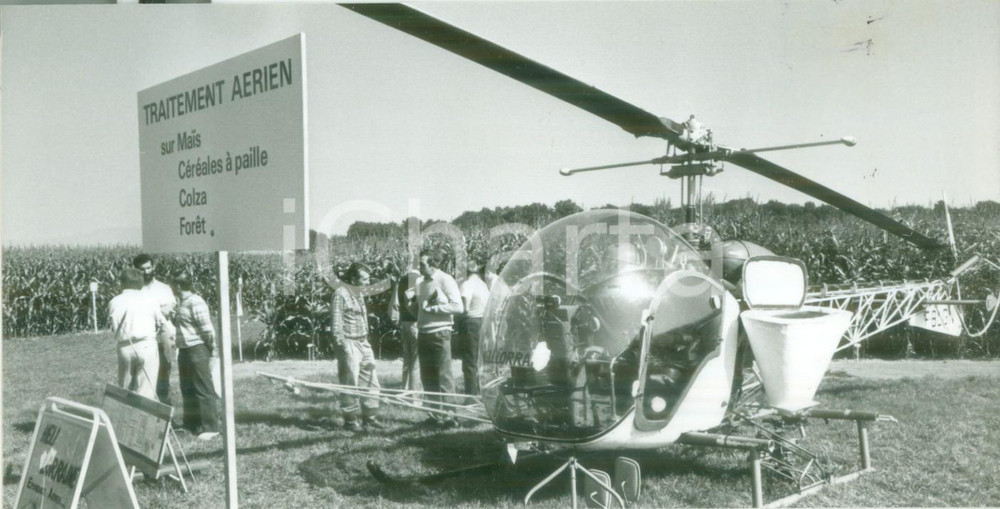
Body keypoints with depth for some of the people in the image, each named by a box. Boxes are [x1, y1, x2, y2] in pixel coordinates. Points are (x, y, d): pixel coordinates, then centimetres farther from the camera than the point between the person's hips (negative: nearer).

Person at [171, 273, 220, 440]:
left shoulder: (195, 302, -15)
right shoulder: (183, 302, 15)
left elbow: (206, 328, -17)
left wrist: (212, 347, -9)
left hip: (197, 350, -10)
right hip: (185, 350, 10)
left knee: (203, 389, -5)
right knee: (188, 389, 14)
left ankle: (210, 428, -2)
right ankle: (192, 425, 24)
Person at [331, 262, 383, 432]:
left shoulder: (359, 294, 15)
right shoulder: (340, 294, -11)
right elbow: (336, 324, -14)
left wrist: (366, 342, 18)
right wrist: (343, 346, -18)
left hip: (363, 343, 9)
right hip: (350, 344, -9)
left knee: (370, 380, 10)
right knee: (350, 383, -2)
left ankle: (369, 416, 19)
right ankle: (350, 419, 8)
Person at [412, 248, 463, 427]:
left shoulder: (445, 280, -8)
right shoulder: (421, 282, 15)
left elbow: (457, 306, -15)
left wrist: (432, 308, -14)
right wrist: (416, 305, 4)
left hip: (439, 334, -8)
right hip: (423, 333, 8)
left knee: (444, 376, -4)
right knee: (427, 377, 11)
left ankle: (449, 415, 2)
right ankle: (435, 414, 20)